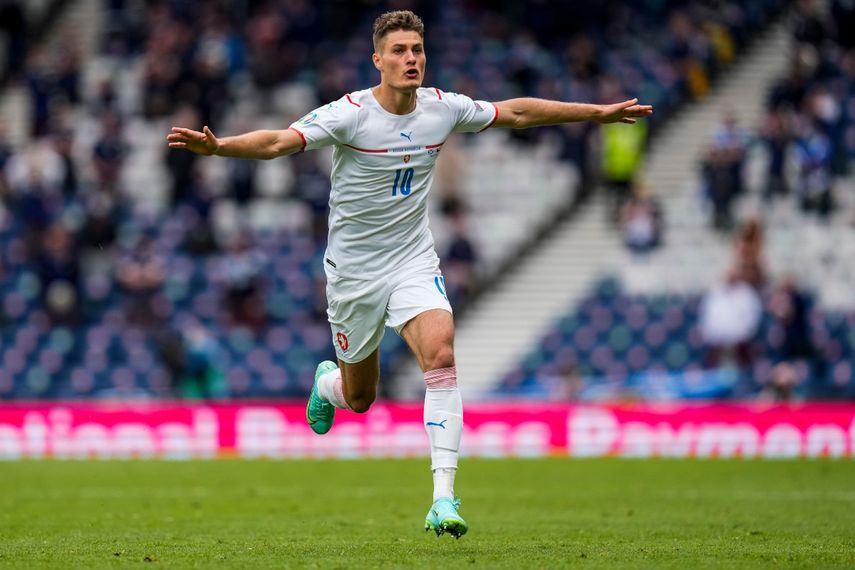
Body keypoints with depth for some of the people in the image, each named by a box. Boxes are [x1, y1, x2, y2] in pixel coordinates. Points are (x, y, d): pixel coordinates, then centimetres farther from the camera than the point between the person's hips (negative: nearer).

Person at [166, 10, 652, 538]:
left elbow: (516, 112, 11)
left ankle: (444, 498, -25)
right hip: (354, 270, -2)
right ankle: (327, 382, 51)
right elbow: (279, 141, -30)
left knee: (441, 355, -24)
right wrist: (217, 146, -48)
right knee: (359, 398, 10)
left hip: (414, 261, 2)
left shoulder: (443, 108, -4)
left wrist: (598, 113, 15)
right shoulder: (349, 114, -18)